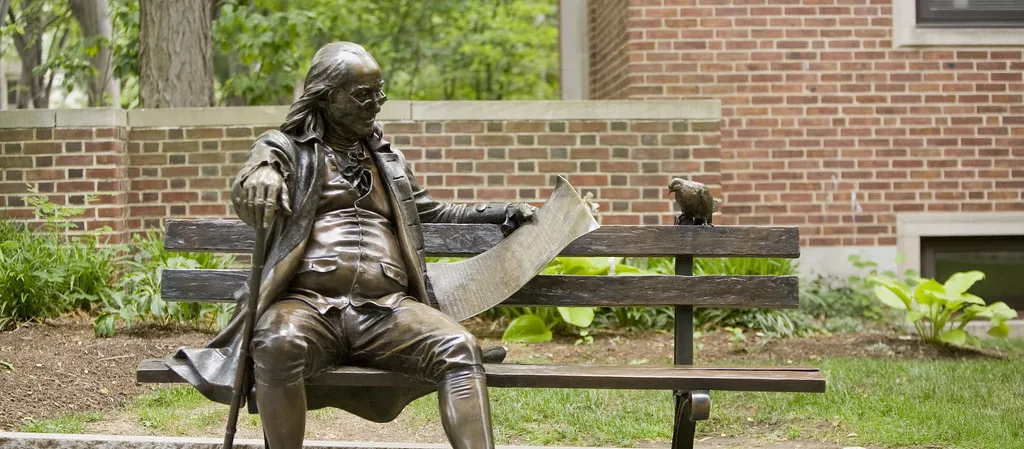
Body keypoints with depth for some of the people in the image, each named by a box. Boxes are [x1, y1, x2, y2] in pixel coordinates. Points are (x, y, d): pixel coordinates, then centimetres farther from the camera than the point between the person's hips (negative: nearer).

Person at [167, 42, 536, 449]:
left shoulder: (388, 159, 28)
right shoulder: (285, 148, 14)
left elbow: (433, 214, 37)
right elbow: (245, 195, -7)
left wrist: (501, 214, 23)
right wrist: (259, 178, -34)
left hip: (386, 309, 4)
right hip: (307, 304, -3)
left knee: (460, 349, -26)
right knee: (278, 345, -39)